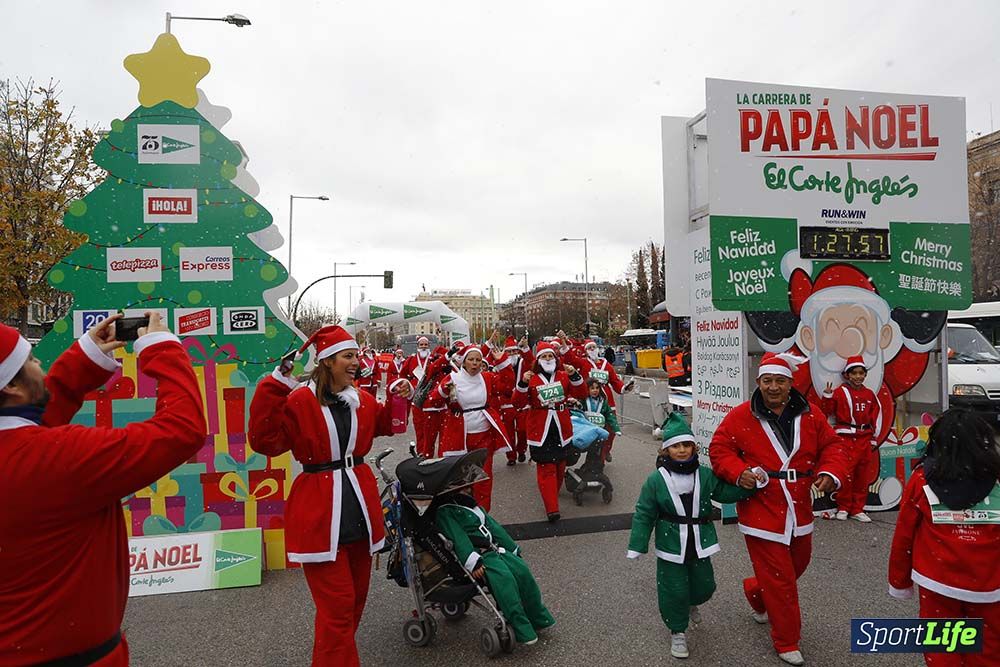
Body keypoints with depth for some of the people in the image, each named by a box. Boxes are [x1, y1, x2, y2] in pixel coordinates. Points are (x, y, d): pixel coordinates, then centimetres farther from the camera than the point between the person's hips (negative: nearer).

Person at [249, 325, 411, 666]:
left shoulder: (363, 400, 8)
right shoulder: (299, 401, -11)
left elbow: (386, 424, 26)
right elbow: (266, 443, -21)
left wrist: (397, 399, 8)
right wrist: (275, 388, -26)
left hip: (360, 507, 7)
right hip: (320, 514, -7)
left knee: (356, 597, 19)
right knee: (337, 605, -3)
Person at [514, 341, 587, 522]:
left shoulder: (563, 376, 4)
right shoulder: (531, 378, -3)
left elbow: (581, 395, -2)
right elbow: (519, 403, -10)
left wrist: (575, 376, -16)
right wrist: (523, 384, -24)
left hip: (561, 429, 4)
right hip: (540, 430, -3)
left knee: (560, 466, 16)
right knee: (546, 468, -6)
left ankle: (554, 493, 38)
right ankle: (551, 508, -4)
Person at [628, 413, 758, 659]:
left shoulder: (705, 475, -4)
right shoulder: (656, 480, -12)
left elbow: (725, 493, 4)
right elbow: (644, 515, -8)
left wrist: (745, 486, -16)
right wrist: (637, 546, -8)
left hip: (699, 545, 4)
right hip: (671, 547, -3)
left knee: (704, 587, 18)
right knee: (674, 591, 3)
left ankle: (691, 604, 53)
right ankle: (678, 631, 28)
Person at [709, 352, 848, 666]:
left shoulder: (810, 414, 1)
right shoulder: (740, 416, -10)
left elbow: (832, 445, 6)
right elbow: (719, 449, -4)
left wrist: (830, 473, -12)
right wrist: (739, 473, -21)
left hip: (799, 510, 5)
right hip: (761, 511, -5)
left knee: (798, 563, 23)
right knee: (778, 578, 2)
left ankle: (755, 591, 51)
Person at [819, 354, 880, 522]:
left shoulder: (869, 394, 11)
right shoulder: (840, 392, -3)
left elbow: (875, 417, 16)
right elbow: (826, 411, -8)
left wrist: (874, 438, 14)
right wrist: (827, 395, -22)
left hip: (864, 438, 5)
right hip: (846, 438, -5)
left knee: (862, 475, 9)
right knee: (846, 474, -6)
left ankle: (857, 509, 18)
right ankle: (843, 508, 8)